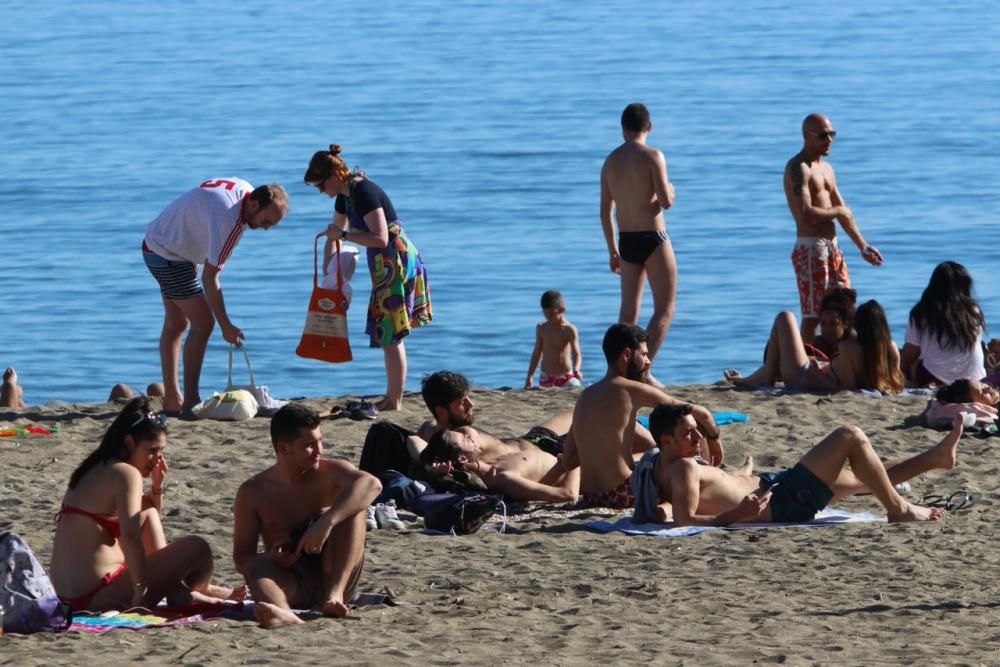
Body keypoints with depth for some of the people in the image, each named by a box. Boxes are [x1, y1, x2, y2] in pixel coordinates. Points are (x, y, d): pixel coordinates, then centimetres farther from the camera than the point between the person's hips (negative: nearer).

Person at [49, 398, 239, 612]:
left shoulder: (96, 470, 16)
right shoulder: (126, 474, -13)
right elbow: (130, 536, -29)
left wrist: (157, 487, 12)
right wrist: (141, 590, -29)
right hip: (98, 598, -10)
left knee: (149, 515, 27)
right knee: (197, 549, -11)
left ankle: (176, 590, 21)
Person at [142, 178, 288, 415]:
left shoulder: (244, 190, -4)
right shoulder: (228, 219, -33)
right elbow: (210, 276, -30)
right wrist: (226, 326, -26)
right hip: (168, 255, -11)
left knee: (176, 324, 14)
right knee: (203, 322, -13)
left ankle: (172, 400, 19)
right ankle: (190, 401, -10)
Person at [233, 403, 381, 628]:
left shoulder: (330, 473, 1)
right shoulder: (253, 492, 2)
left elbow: (371, 484, -23)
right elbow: (241, 559, 1)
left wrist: (326, 522, -36)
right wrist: (270, 558, -24)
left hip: (332, 575, 0)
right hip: (291, 586, 0)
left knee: (353, 505, -16)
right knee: (256, 566, -31)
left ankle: (335, 593, -32)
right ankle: (284, 614, -66)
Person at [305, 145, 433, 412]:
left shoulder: (365, 193, -20)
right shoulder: (345, 196, 11)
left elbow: (380, 239, -26)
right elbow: (337, 232, 24)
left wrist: (343, 234, -22)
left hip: (396, 261, -10)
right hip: (385, 264, 10)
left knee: (391, 335, -6)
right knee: (388, 335, 14)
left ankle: (395, 402, -2)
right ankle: (391, 398, 19)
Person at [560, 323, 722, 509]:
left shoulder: (585, 396, 11)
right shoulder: (632, 390, -10)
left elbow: (568, 461, 13)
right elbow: (700, 413, -4)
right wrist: (713, 438, 16)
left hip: (589, 499, 8)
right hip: (624, 496, -8)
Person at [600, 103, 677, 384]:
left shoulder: (611, 161, 8)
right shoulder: (652, 156, -11)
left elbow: (605, 211, 11)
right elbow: (665, 201, -18)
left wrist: (613, 250, 20)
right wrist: (671, 193, 6)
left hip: (627, 241, 6)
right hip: (653, 239, -6)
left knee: (629, 311, 13)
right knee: (665, 309, -1)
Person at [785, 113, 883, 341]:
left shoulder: (826, 169, 17)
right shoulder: (798, 169, -13)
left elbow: (844, 213, 20)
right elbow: (806, 215, -25)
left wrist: (862, 246, 14)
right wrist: (837, 212, -9)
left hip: (831, 247, 9)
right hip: (810, 249, -9)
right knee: (813, 315, -9)